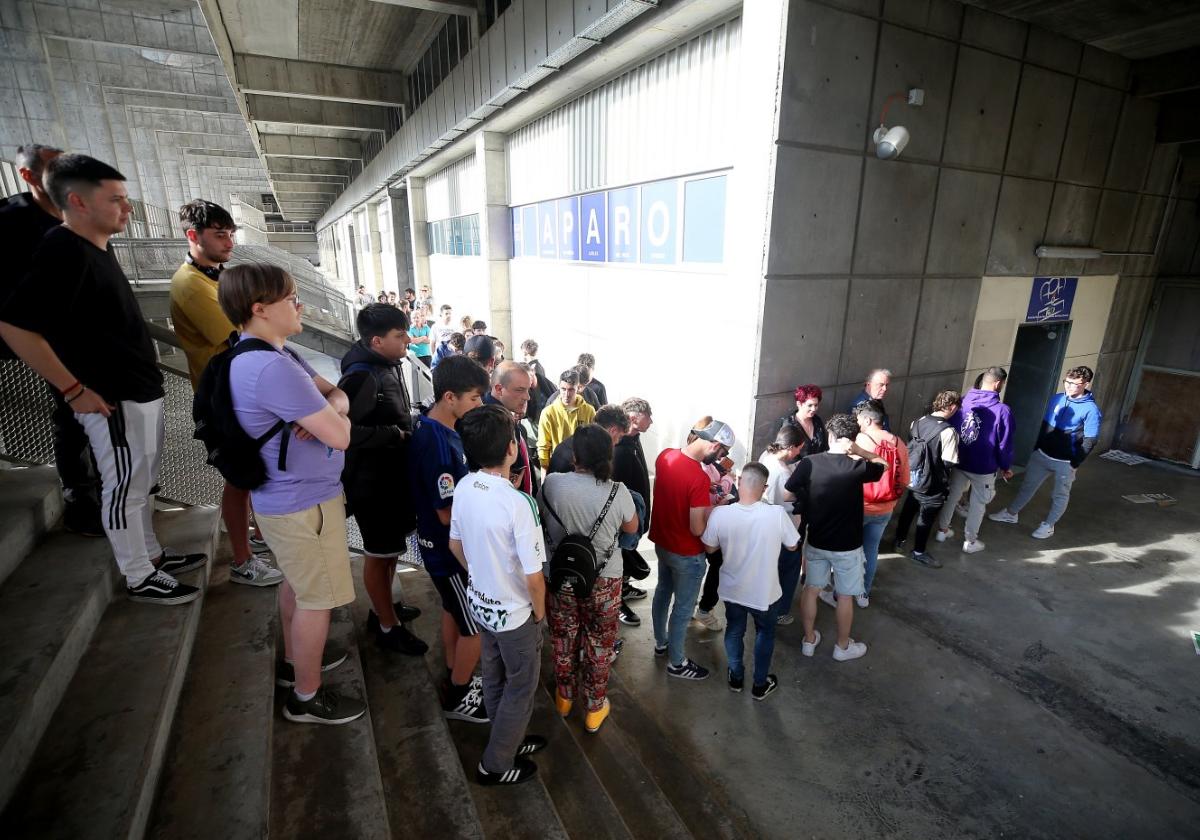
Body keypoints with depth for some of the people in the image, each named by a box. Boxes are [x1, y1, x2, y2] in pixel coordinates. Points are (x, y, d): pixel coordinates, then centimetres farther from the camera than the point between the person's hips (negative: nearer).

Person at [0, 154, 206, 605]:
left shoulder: (99, 246, 10)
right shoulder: (64, 251, -18)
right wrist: (74, 389, -20)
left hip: (140, 389, 9)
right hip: (113, 399, -9)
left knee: (142, 483, 20)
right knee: (125, 488, 4)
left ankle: (152, 555, 35)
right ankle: (139, 579, 18)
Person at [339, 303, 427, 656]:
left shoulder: (389, 365, 4)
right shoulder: (361, 376, -24)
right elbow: (342, 428, -31)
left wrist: (410, 425, 1)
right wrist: (396, 435, -24)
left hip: (394, 473, 9)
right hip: (373, 481, -9)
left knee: (391, 547, 23)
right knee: (379, 553, 8)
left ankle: (383, 607, 42)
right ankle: (388, 627, 25)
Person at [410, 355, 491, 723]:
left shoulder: (434, 426, -1)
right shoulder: (437, 442, -30)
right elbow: (448, 513, -27)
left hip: (445, 545, 9)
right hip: (450, 549, -9)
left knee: (454, 611, 25)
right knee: (477, 626, 8)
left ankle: (455, 680, 44)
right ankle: (458, 698, 28)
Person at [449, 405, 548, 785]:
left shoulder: (463, 488, -11)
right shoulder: (518, 503, -32)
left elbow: (455, 545, 4)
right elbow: (534, 578, -26)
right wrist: (540, 612, -6)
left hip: (481, 603, 7)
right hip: (515, 613, -6)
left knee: (495, 679, 26)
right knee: (521, 688, 18)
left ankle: (509, 740, 48)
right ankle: (496, 764, 35)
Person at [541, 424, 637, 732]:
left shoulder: (551, 483, -17)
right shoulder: (618, 492, -20)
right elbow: (631, 528, -1)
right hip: (603, 580, -1)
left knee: (564, 639, 23)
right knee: (599, 644, 18)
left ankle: (564, 697, 45)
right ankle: (595, 708, 36)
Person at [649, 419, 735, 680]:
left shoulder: (664, 455, -9)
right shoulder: (700, 479, -32)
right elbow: (697, 529, -27)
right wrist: (712, 506, -11)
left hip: (662, 542, 8)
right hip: (686, 555, -7)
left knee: (663, 592, 26)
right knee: (683, 608, 12)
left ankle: (661, 643, 47)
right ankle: (677, 663, 32)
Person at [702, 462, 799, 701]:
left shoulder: (720, 514, -24)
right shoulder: (777, 513, -25)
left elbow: (709, 549, -8)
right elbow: (793, 546, -7)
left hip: (733, 590, 1)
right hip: (765, 592, -1)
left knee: (734, 631, 26)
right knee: (765, 633, 25)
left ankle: (736, 677, 45)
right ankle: (760, 684, 41)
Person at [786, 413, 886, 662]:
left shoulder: (808, 463, -14)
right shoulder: (857, 467, -19)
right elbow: (884, 465, 2)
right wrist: (860, 452, -10)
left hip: (816, 541, 2)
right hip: (847, 545, -2)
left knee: (811, 589, 17)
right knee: (845, 596, 16)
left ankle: (809, 640, 31)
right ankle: (843, 646, 32)